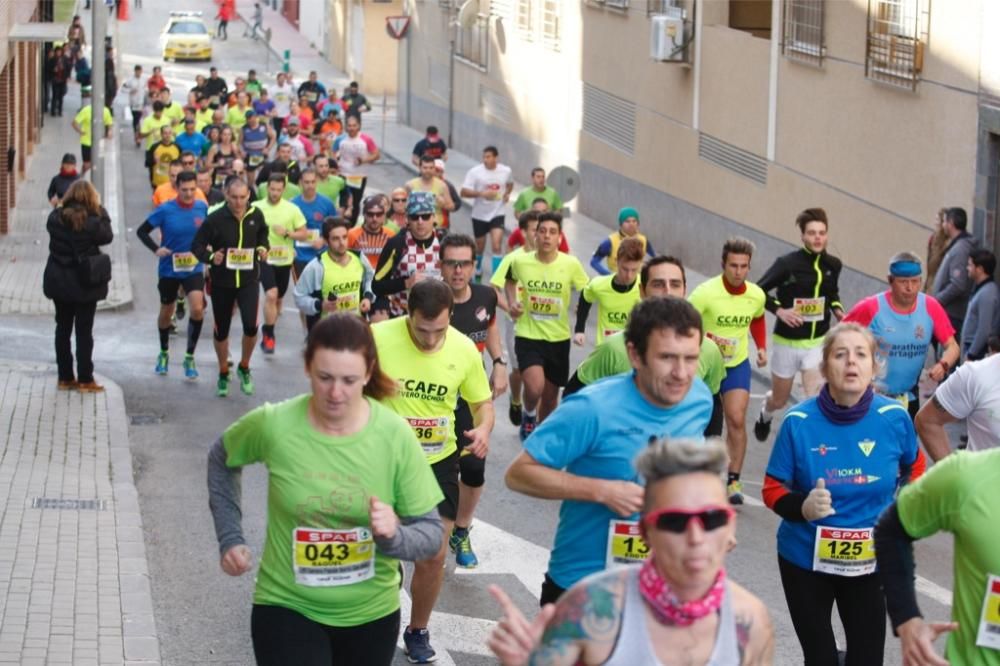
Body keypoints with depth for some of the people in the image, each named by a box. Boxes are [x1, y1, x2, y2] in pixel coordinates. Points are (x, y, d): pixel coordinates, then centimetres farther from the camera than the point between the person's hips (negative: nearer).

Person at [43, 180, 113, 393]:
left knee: (63, 328, 13)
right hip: (84, 282, -4)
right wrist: (100, 208, 2)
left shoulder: (55, 218, -6)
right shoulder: (92, 222, -17)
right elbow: (107, 236, -3)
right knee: (84, 330, 4)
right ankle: (85, 380, 7)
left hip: (58, 281, 4)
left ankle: (65, 377, 18)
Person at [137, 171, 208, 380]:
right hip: (169, 269, 0)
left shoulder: (202, 208, -6)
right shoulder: (165, 210, -14)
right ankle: (164, 353, 41)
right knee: (166, 313, 16)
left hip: (194, 268, 1)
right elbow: (142, 231, -5)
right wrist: (156, 249, -19)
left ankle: (190, 358, -3)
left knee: (197, 309, -19)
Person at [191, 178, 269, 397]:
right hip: (222, 281, -1)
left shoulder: (256, 215, -3)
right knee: (221, 330, 10)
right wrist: (210, 257, -26)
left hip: (249, 279, 1)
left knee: (251, 325, -15)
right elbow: (197, 246, -7)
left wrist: (262, 248, -2)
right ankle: (223, 374, 32)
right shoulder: (215, 219, -14)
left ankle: (244, 368, 12)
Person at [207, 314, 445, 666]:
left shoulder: (395, 435, -15)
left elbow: (431, 533, -9)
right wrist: (230, 538, 1)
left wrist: (394, 536, -29)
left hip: (372, 613, 2)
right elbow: (221, 459, 7)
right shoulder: (273, 425, -16)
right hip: (288, 607, -2)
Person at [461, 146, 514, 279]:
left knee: (497, 245, -16)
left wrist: (507, 193, -1)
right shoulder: (475, 172, -12)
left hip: (497, 214, 0)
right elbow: (464, 192, -15)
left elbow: (510, 183, 20)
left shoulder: (506, 171, -3)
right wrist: (481, 193, -29)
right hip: (479, 214, 0)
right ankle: (478, 271, 39)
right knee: (480, 247, 14)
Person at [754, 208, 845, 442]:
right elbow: (759, 291, -9)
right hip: (788, 342, -2)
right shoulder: (787, 263, -17)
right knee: (779, 401, 18)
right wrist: (779, 309, -23)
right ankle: (765, 415, 54)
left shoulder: (833, 265, -4)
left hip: (818, 343, 2)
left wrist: (838, 311, -3)